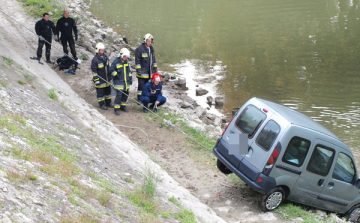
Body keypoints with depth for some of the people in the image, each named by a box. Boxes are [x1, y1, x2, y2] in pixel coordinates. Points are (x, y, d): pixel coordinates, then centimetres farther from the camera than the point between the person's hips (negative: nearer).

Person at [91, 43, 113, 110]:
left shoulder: (105, 56, 4)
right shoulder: (95, 60, -19)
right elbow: (94, 71, -16)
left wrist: (109, 75, 19)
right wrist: (96, 80, -17)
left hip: (106, 79, 7)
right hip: (100, 79, -7)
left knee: (108, 91, 17)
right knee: (100, 92, 5)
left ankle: (108, 102, 33)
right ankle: (102, 104, 19)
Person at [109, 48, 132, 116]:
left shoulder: (126, 61, 11)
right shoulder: (116, 62, -10)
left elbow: (128, 71, 18)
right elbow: (111, 70, -11)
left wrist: (130, 78, 15)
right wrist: (116, 75, -12)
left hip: (126, 82, 7)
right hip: (119, 82, -7)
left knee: (126, 94, 11)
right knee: (119, 95, -10)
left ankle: (123, 106, 27)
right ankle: (116, 108, -2)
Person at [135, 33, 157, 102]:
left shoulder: (151, 48, 12)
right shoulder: (140, 49, -12)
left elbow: (153, 59, 22)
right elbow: (137, 60, -12)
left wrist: (155, 68, 19)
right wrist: (138, 70, -16)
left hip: (149, 72, 7)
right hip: (142, 72, -7)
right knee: (141, 85, -6)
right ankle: (139, 99, 0)